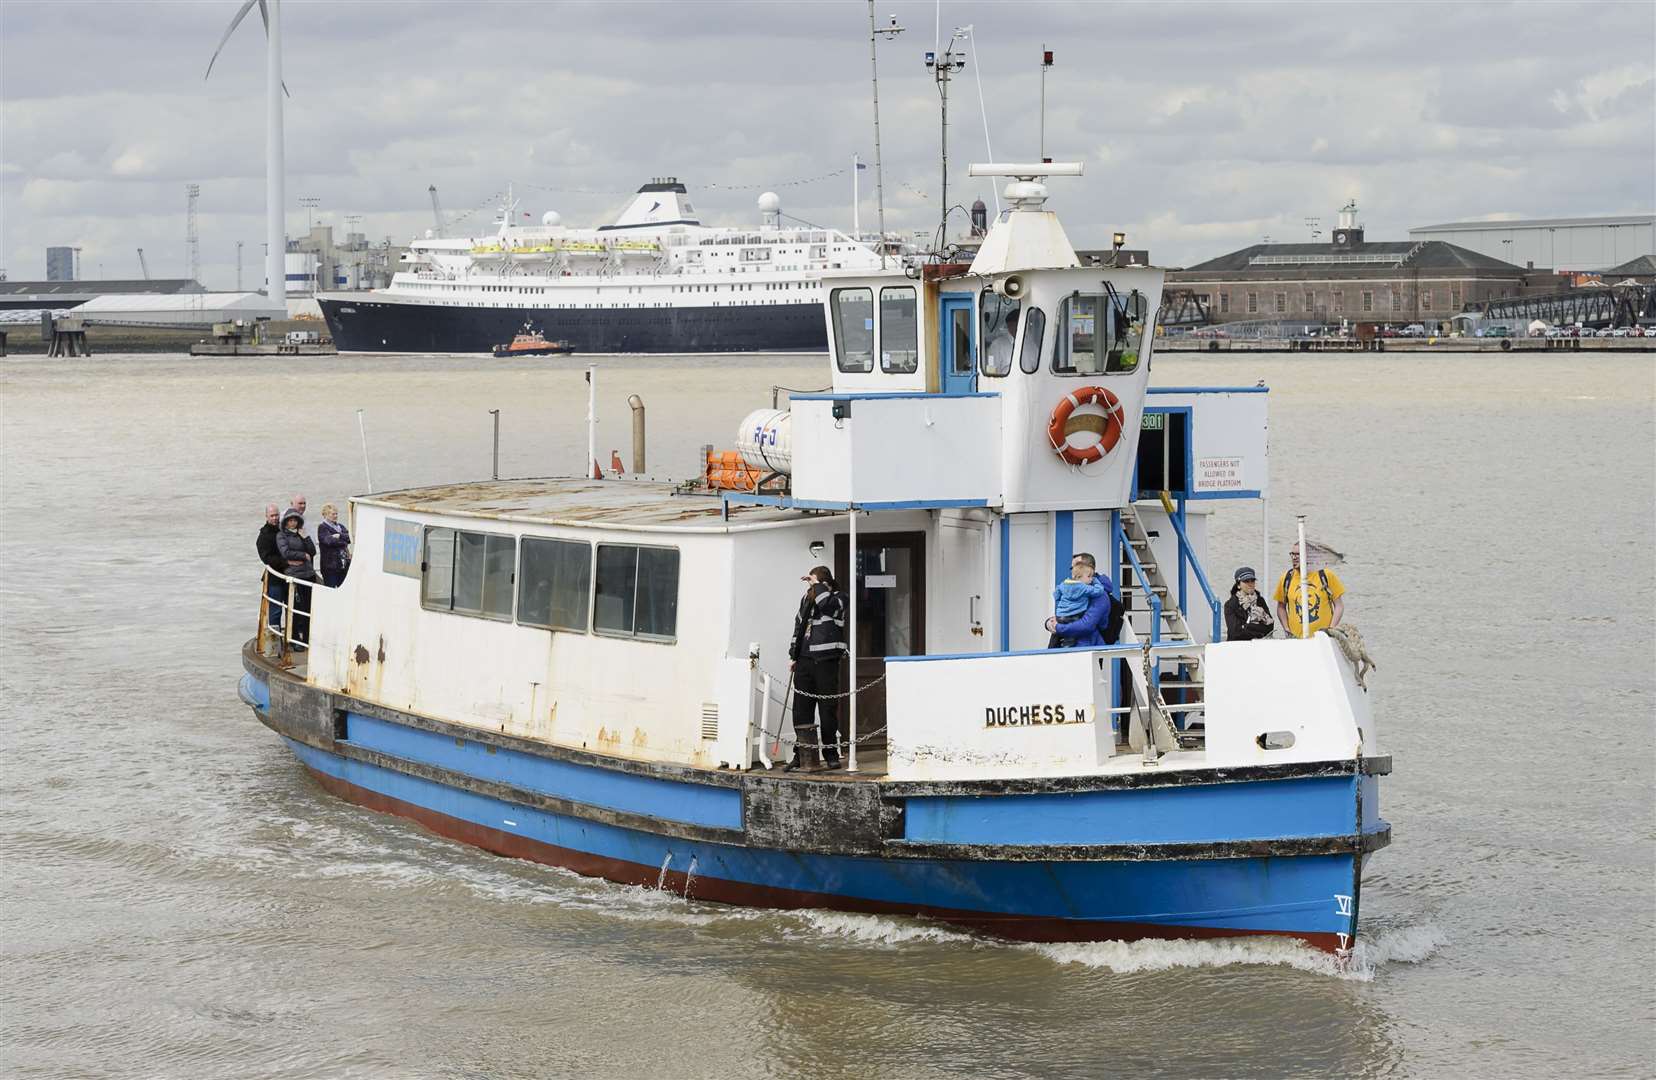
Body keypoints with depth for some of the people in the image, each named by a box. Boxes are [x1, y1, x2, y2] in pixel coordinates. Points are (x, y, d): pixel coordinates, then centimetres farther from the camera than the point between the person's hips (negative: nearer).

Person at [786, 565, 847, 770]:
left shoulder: (837, 599, 0)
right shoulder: (807, 599, 17)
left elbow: (827, 605, -24)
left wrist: (817, 585, -10)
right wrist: (793, 656, 16)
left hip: (826, 661, -5)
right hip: (805, 661, 5)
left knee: (828, 709, -2)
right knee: (801, 709, 3)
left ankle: (831, 754, 5)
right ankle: (801, 754, 9)